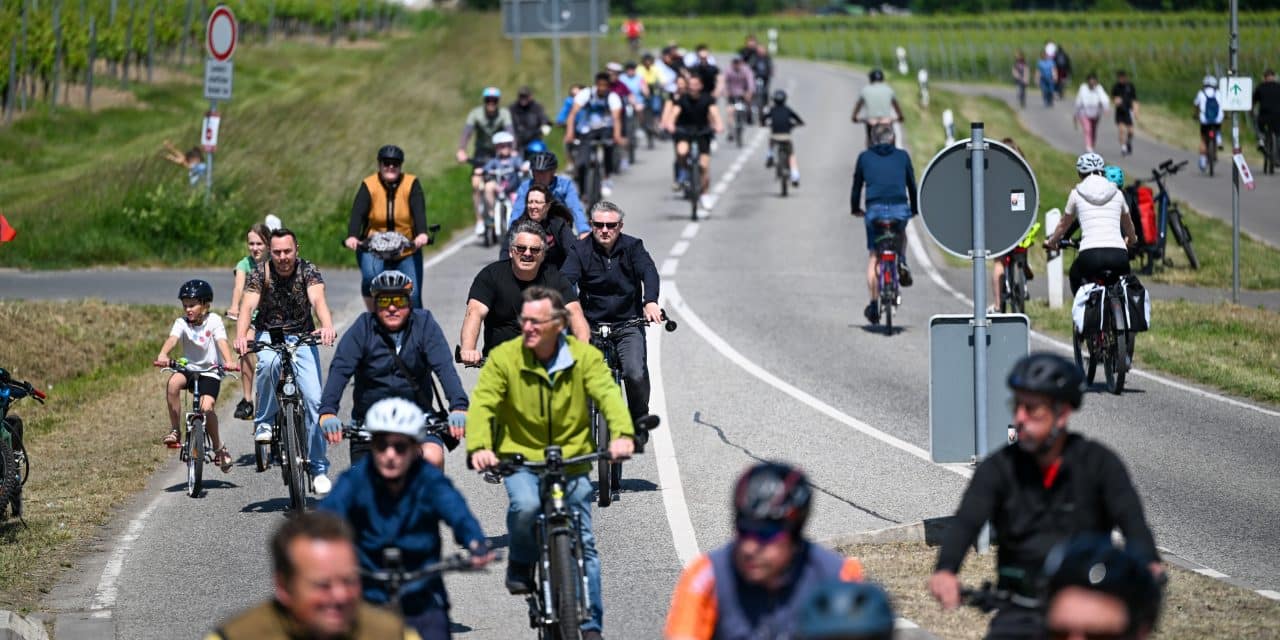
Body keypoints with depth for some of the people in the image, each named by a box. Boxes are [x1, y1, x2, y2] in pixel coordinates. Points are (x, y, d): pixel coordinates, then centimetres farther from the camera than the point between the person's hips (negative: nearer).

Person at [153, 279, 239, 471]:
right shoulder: (181, 323, -6)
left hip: (210, 371, -2)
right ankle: (174, 430, -19)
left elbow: (222, 342, -22)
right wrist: (162, 356, -46)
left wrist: (229, 361, -42)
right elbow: (172, 339, -24)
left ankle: (219, 447, 0)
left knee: (206, 407, -23)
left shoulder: (213, 320, -9)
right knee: (173, 382, -32)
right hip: (188, 368, 2)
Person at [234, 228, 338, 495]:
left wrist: (327, 326, -52)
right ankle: (264, 420, -15)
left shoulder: (308, 270, -13)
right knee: (269, 362, -37)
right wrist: (241, 336, -46)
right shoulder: (260, 274, -12)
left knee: (314, 399, -13)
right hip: (269, 335, 0)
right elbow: (248, 305, -26)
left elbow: (318, 299, -31)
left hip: (302, 336, 0)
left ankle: (318, 468, -4)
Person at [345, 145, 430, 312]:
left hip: (407, 250, 1)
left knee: (413, 296, -5)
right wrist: (352, 236, -37)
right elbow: (357, 213, -18)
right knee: (371, 276, -30)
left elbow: (419, 211, -19)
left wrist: (422, 234, -39)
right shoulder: (369, 185, -6)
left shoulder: (411, 184, -5)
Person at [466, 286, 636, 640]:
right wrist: (479, 446, -35)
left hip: (573, 463, 1)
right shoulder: (503, 358, -7)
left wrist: (622, 434, -39)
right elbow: (482, 403, -15)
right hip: (520, 459, -1)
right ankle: (521, 563, -1)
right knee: (525, 505, -33)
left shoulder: (585, 357, -5)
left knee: (583, 544, -1)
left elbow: (608, 394, -18)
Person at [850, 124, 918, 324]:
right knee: (901, 233, 36)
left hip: (875, 209, -1)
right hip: (900, 208, 1)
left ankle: (874, 305, 6)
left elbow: (857, 185, 18)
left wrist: (855, 208, 33)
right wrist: (914, 209, 32)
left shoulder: (864, 157, 13)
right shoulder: (902, 156, 14)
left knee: (873, 256, 10)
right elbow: (911, 184, 19)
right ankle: (902, 264, 9)